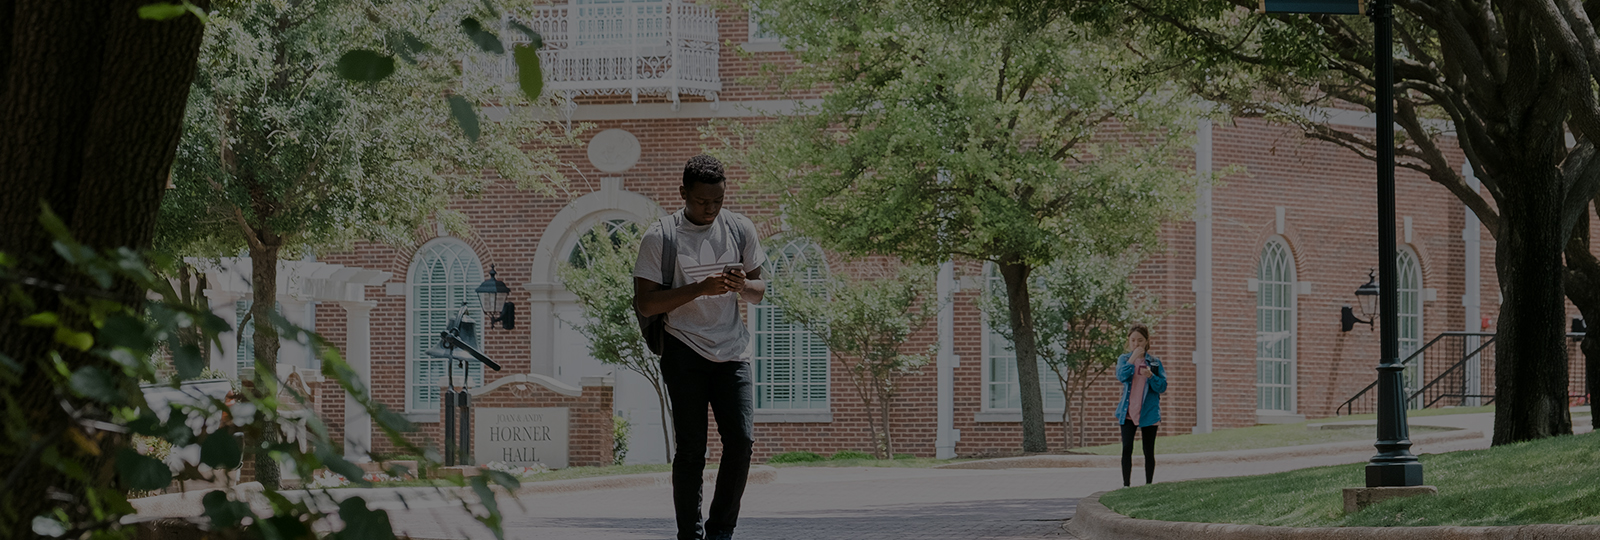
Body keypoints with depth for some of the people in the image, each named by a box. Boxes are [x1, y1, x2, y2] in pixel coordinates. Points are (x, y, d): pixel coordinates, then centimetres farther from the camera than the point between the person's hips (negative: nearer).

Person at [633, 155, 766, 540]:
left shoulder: (740, 229, 6)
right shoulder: (660, 237, -6)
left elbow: (759, 292, 14)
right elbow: (645, 303, -10)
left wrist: (742, 285, -11)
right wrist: (699, 289, -21)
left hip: (733, 350, 3)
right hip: (684, 352, -3)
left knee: (741, 440, -8)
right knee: (691, 450, -3)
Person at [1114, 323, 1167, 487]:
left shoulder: (1155, 363, 6)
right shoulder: (1124, 359, 6)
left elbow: (1163, 387, 0)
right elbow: (1121, 376, -14)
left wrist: (1150, 376, -17)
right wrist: (1133, 358, -19)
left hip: (1149, 412, 0)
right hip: (1128, 412, 0)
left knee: (1149, 452, 3)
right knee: (1127, 449, -6)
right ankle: (1126, 485, -1)